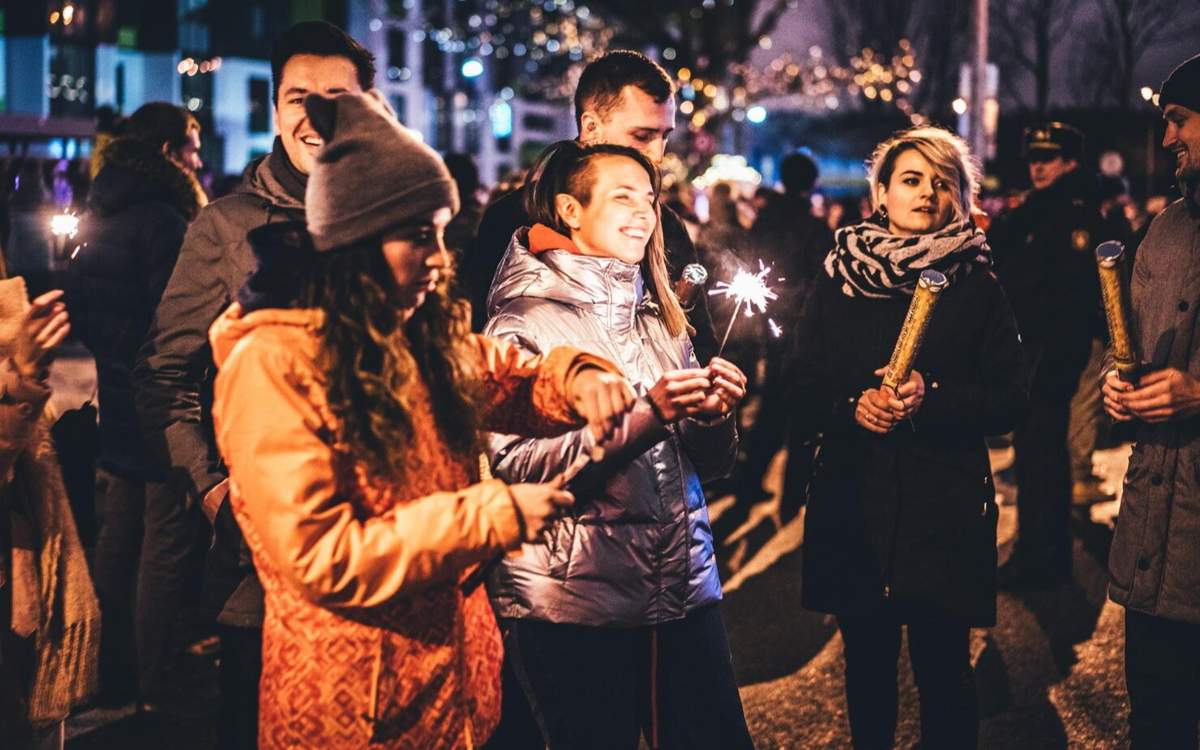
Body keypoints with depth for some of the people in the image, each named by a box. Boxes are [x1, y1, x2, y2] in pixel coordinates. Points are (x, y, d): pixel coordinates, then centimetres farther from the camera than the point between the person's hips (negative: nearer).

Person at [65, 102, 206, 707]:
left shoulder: (102, 215, 10)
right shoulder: (162, 219, -17)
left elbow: (77, 301, 16)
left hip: (116, 402, 9)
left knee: (115, 545, 16)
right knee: (162, 549, -3)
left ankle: (112, 679, 25)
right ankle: (155, 689, 1)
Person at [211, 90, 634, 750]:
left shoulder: (428, 339, 4)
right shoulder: (272, 367, -19)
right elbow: (320, 561, -23)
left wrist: (579, 378, -8)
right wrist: (494, 515, -22)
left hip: (457, 680, 7)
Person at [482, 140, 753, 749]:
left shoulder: (660, 317, 13)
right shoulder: (523, 322, -5)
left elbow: (706, 463, 15)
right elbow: (516, 466, -17)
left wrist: (715, 417, -7)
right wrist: (644, 416, -22)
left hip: (685, 586, 5)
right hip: (575, 604, -5)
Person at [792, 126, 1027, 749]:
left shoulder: (977, 288, 3)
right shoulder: (838, 280, 7)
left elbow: (1010, 401, -2)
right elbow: (801, 387, 6)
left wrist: (933, 399, -17)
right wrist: (851, 406, -14)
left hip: (945, 509, -2)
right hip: (853, 505, 2)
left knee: (943, 671, 0)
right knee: (866, 666, 9)